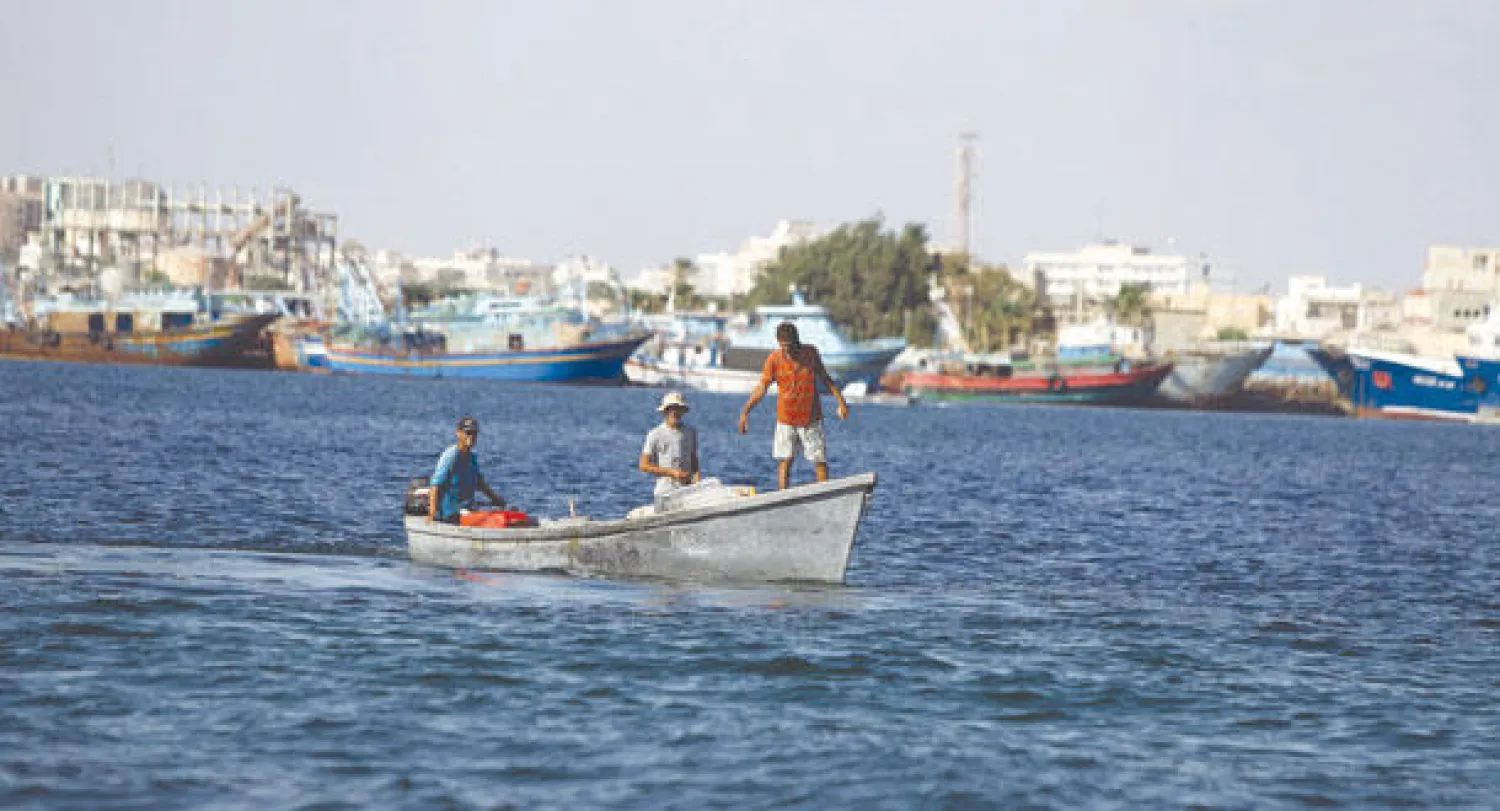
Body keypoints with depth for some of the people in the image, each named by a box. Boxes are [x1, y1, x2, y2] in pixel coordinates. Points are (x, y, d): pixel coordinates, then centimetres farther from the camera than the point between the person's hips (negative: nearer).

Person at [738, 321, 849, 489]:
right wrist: (745, 412, -15)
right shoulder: (774, 360, -10)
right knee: (786, 461, 0)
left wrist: (841, 401, 1)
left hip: (812, 418, 1)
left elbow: (825, 378, 6)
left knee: (820, 461, 2)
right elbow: (762, 388, -8)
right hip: (786, 419, -1)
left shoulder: (810, 353, -5)